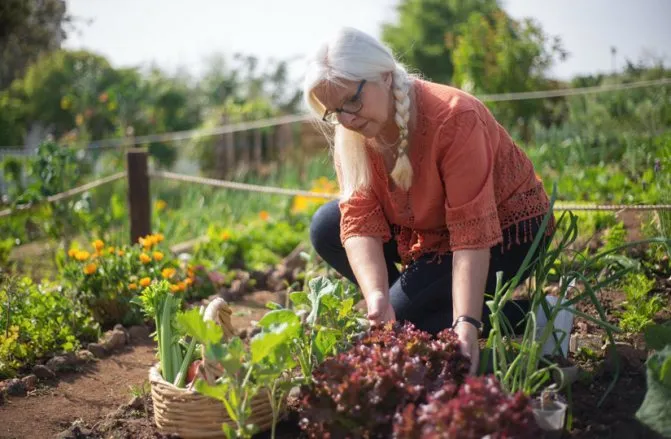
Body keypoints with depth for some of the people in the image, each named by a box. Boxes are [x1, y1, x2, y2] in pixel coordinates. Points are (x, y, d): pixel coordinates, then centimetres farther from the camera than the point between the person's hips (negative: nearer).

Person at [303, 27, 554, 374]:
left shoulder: (454, 118, -32)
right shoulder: (351, 135, -12)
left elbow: (473, 233, -35)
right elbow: (360, 223, -20)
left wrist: (466, 323, -42)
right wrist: (376, 297, -37)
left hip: (505, 230, -6)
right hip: (432, 228, 7)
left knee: (404, 312, -21)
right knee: (326, 228, -7)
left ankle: (527, 316, -8)